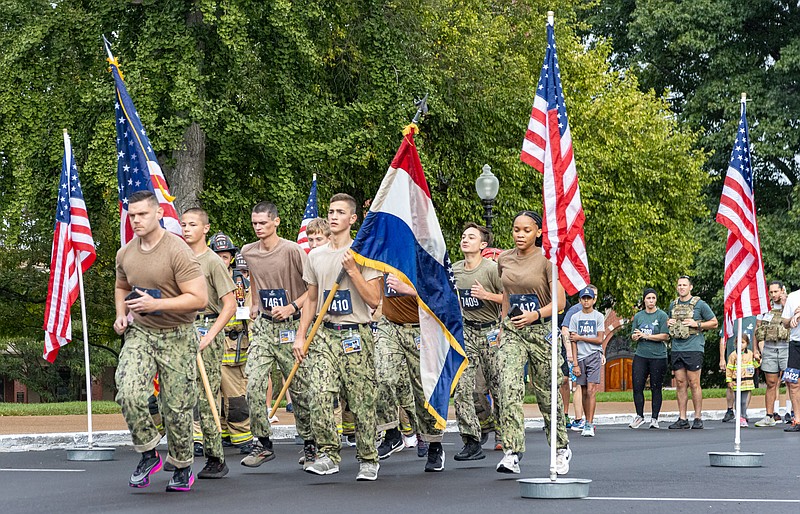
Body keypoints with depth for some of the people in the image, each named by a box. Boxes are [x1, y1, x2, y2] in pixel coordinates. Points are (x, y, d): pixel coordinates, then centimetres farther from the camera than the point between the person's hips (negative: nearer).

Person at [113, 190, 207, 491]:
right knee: (128, 393, -19)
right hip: (139, 333, 4)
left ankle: (182, 467, 24)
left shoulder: (178, 252, -14)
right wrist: (121, 315, 7)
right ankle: (148, 453, 2)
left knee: (176, 407, 2)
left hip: (176, 337, -4)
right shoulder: (125, 254, 6)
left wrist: (156, 304, -24)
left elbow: (199, 298, -18)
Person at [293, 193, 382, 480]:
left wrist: (352, 270, -14)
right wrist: (301, 336, 13)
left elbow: (374, 300, -7)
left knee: (361, 401, -2)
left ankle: (368, 460, 9)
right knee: (320, 395, -13)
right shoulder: (316, 256, 13)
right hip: (324, 335, 4)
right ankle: (328, 454, -7)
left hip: (356, 336, -4)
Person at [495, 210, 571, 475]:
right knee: (509, 388, -16)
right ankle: (512, 453, -22)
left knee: (546, 393, 6)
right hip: (512, 333, 3)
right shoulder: (504, 259, 9)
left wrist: (535, 315, -22)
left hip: (541, 331, -3)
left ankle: (562, 449, 26)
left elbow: (559, 301, -8)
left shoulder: (545, 260, -6)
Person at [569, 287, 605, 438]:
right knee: (584, 391, 6)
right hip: (580, 357, 2)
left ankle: (589, 425, -14)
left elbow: (599, 340, -1)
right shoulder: (575, 317, 8)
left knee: (591, 390, -12)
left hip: (594, 356, -2)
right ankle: (588, 423, 14)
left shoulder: (599, 317, 4)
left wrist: (580, 337, -4)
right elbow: (573, 342, 5)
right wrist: (575, 363, -1)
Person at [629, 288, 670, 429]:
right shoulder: (638, 316, 12)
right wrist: (635, 336, -9)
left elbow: (665, 336, -10)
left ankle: (654, 418, 10)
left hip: (658, 356, -3)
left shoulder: (662, 315, -2)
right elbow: (633, 335, 15)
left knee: (656, 388, 2)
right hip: (640, 355, 3)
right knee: (637, 387, -2)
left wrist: (646, 336, -13)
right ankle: (639, 416, 12)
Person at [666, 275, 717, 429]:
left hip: (693, 348, -5)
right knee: (680, 384, 5)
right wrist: (668, 323, 7)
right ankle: (682, 419, 8)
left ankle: (698, 418, -1)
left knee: (694, 383, -6)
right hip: (676, 348, 5)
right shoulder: (673, 305, 15)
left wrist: (696, 324, -10)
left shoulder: (699, 304, -1)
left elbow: (714, 323, 3)